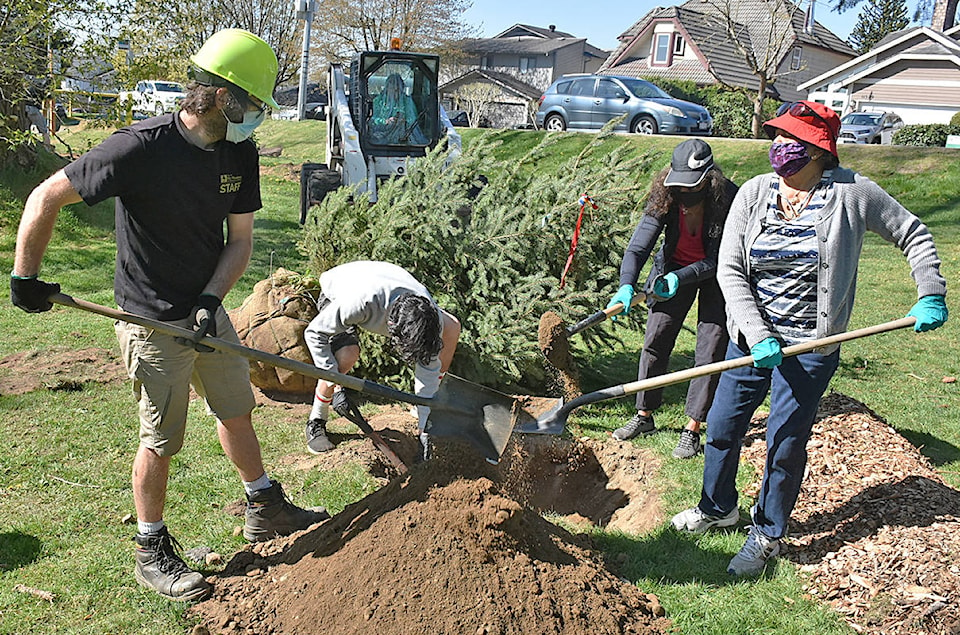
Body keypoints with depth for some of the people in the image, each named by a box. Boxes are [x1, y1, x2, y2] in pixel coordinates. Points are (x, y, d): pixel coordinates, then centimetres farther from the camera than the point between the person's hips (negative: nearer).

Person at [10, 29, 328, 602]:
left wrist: (210, 299, -15)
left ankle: (265, 510, 37)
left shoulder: (240, 153, -4)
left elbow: (240, 241, 0)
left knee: (237, 410, 18)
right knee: (162, 441, 4)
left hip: (208, 310, 7)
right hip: (153, 322, -6)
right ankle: (152, 553, 22)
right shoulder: (142, 147, -25)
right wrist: (26, 278, -11)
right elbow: (47, 197, -17)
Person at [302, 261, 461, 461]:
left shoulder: (429, 314, -32)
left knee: (451, 328, -11)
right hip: (336, 294, -4)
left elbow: (428, 369, -22)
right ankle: (316, 423, -7)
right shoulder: (360, 302, -46)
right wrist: (335, 384, -36)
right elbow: (314, 333, -32)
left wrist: (424, 427, -22)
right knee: (346, 356, -34)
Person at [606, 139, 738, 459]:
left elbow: (717, 260, -25)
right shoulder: (664, 199, -20)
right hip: (674, 269, 3)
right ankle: (644, 415, 18)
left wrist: (681, 277, -38)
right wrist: (626, 285, -41)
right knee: (655, 342, 3)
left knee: (709, 351, -5)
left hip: (715, 275, -3)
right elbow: (638, 246, -25)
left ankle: (691, 429, 4)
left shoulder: (728, 200, -29)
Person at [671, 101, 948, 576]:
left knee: (785, 443, 3)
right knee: (722, 426, 12)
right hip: (751, 337, 3)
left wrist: (931, 296, -5)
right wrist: (757, 335, -16)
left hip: (810, 346, -3)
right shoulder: (754, 193, -3)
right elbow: (730, 270, -6)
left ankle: (768, 534, 26)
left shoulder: (850, 193, -8)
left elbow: (912, 236, 5)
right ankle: (718, 507, 38)